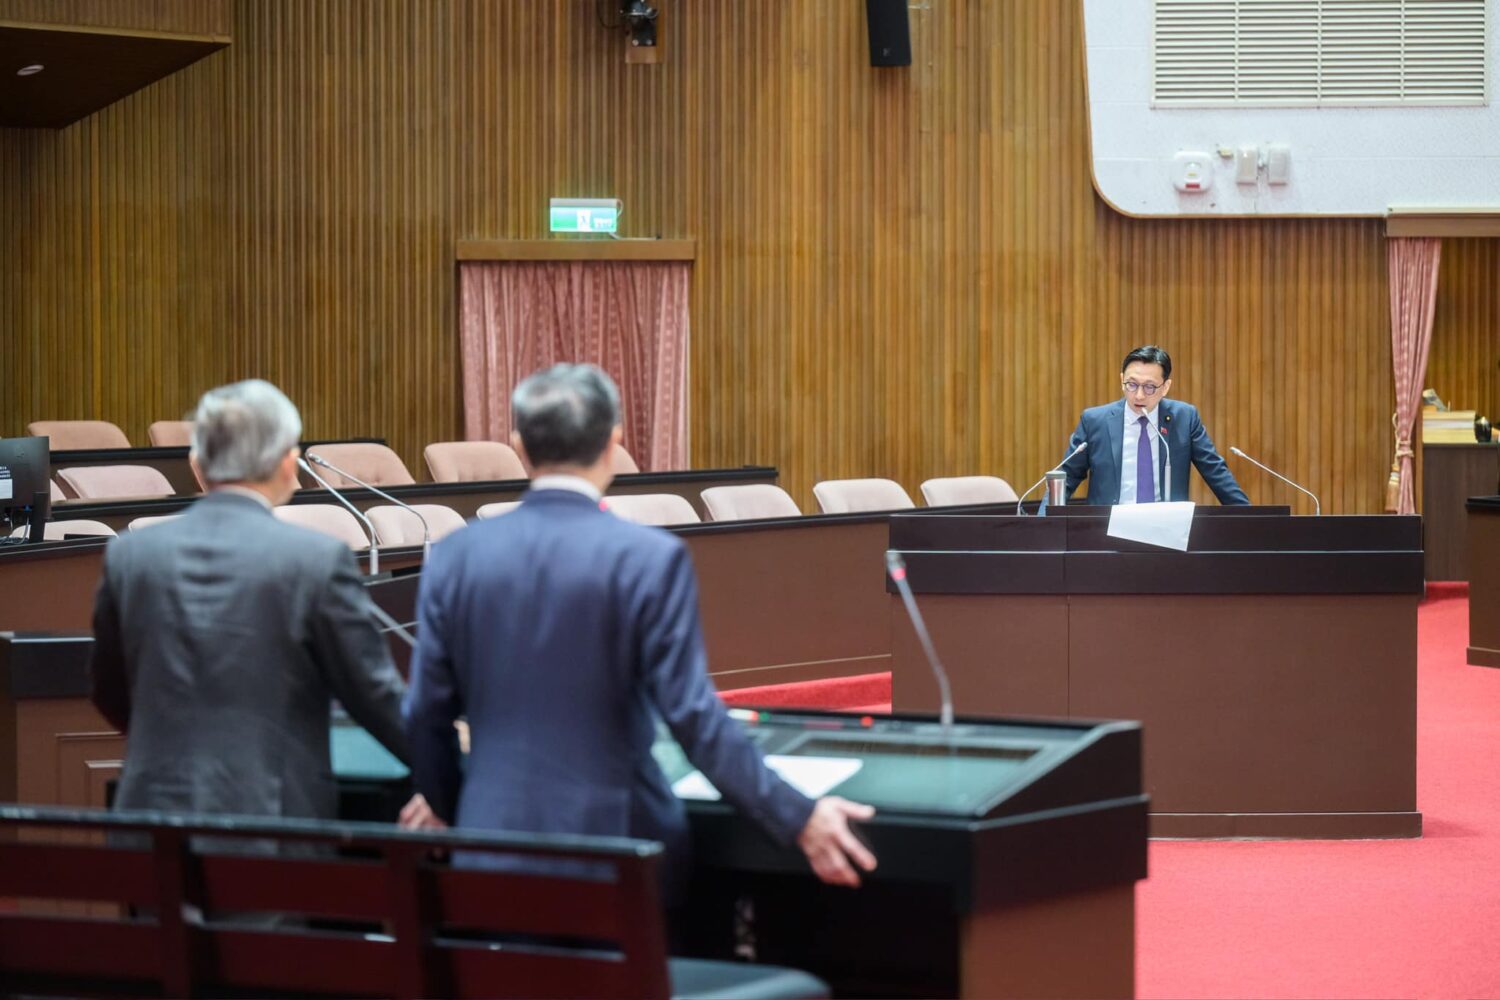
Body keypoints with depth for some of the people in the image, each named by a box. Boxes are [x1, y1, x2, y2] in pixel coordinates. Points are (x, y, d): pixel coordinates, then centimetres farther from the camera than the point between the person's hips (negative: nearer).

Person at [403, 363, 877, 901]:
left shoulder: (455, 555, 1)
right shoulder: (651, 558, -10)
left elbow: (427, 714, 5)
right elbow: (692, 715, -14)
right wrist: (799, 819, -8)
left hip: (493, 838, 3)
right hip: (610, 838, -3)